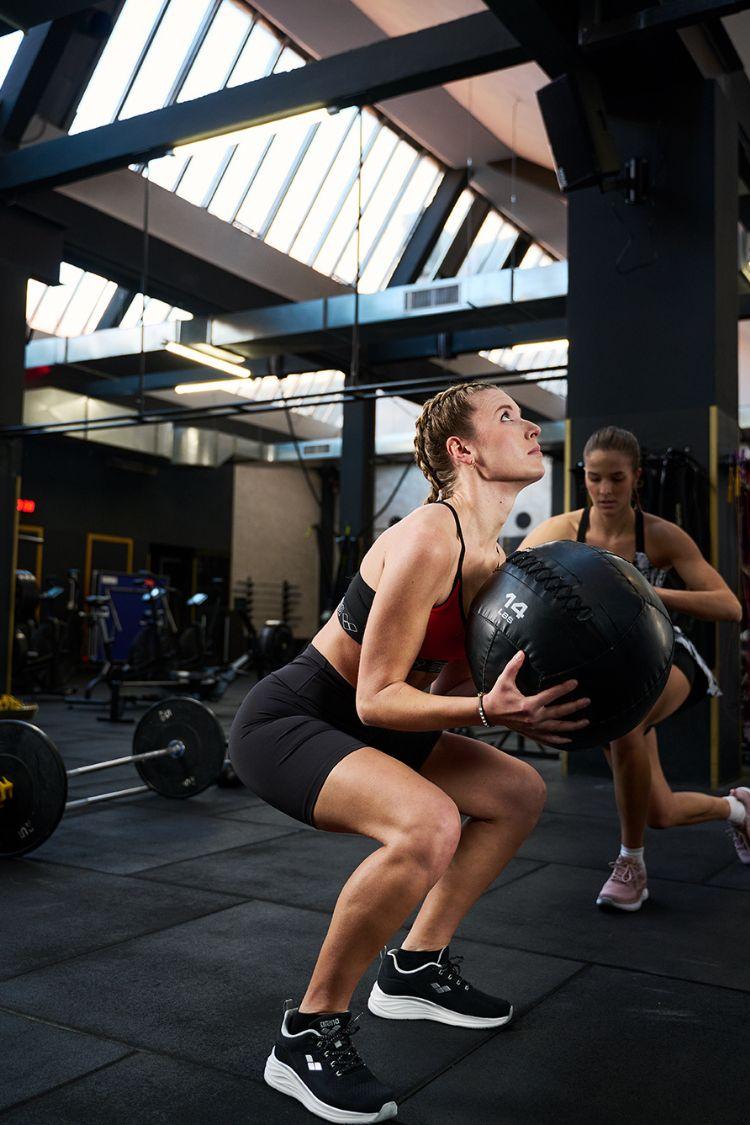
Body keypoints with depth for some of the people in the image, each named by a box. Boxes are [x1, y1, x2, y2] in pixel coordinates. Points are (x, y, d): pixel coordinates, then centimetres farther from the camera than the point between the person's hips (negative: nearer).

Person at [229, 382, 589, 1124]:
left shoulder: (492, 558, 4)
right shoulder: (428, 540, -25)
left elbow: (446, 687, 9)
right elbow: (376, 698, -23)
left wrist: (520, 707, -6)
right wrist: (491, 712, -35)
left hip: (352, 728, 10)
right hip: (285, 722, -10)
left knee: (518, 792, 13)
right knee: (428, 824, -34)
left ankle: (416, 969, 23)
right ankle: (309, 1035, -13)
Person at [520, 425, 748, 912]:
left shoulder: (661, 535, -18)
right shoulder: (563, 530, -13)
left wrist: (652, 594, -39)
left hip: (661, 657, -3)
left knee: (623, 726, -39)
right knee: (660, 814, 7)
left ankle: (631, 864, -16)